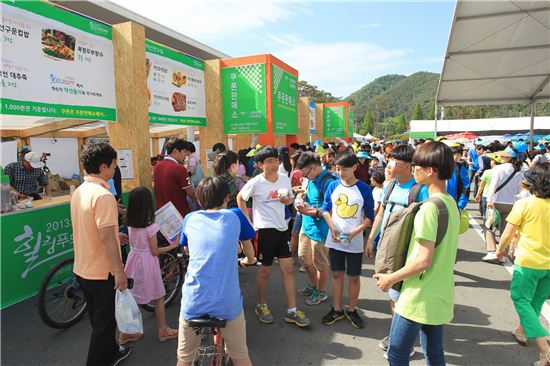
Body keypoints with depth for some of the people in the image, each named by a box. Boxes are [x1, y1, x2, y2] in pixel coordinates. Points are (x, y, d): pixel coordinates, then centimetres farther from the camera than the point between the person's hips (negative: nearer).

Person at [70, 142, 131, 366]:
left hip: (82, 269, 9)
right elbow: (106, 238, -27)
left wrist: (116, 236, 24)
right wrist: (120, 270, -20)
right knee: (104, 323, 9)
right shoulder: (103, 195, -25)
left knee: (99, 319, 25)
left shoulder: (79, 191, 4)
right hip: (102, 272, -9)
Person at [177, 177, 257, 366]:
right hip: (229, 304, -1)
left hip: (192, 303, 2)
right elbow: (248, 246, 23)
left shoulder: (190, 219, 8)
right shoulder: (235, 216, 4)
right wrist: (249, 260, 45)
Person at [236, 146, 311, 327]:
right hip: (264, 230, -4)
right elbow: (240, 199, 2)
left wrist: (287, 200, -10)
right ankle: (261, 306, 32)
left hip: (281, 228, 5)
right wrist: (248, 221, -2)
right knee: (265, 270, 8)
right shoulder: (255, 183, -12)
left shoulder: (285, 179, 0)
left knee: (288, 269, 6)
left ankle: (292, 311, 18)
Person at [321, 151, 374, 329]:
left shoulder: (364, 189, -9)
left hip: (355, 242, -2)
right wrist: (332, 227, -10)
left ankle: (351, 310, 29)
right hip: (335, 240, 2)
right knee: (337, 274, 13)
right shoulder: (333, 186, -2)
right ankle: (337, 309, 29)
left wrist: (355, 232, -17)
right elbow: (326, 209, 5)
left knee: (354, 276, 9)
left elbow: (370, 216, -5)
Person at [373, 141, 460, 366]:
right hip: (440, 296, 9)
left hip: (419, 297, -9)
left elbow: (423, 261, -25)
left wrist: (391, 278, -11)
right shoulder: (451, 204, 5)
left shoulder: (430, 207, -23)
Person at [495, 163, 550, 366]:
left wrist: (500, 249, 8)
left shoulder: (524, 204, -15)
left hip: (528, 262, -5)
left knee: (521, 300, 6)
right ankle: (523, 330, 41)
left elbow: (508, 233, -9)